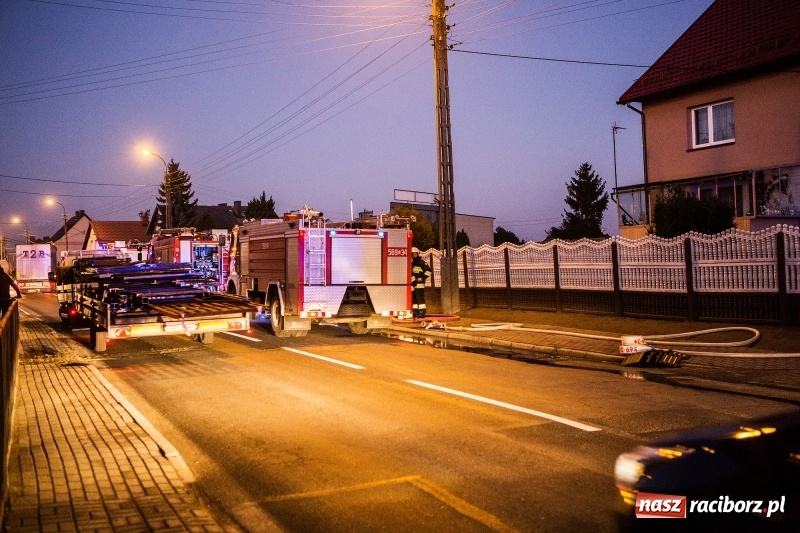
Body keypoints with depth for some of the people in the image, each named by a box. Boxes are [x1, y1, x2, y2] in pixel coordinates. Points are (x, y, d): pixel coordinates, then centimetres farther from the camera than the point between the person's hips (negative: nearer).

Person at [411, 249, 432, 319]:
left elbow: (429, 270, -9)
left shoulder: (421, 262, -4)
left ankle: (422, 313, -13)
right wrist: (411, 280, 10)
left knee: (420, 298, -12)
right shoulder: (411, 263, 17)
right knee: (413, 299, 9)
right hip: (413, 284, 8)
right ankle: (415, 313, 15)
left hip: (419, 284, -8)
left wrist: (422, 278, -12)